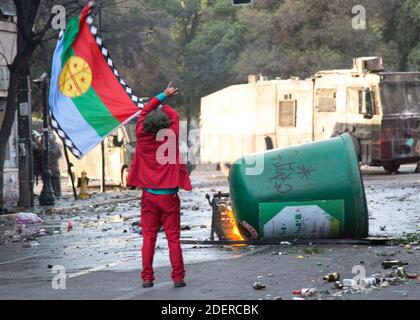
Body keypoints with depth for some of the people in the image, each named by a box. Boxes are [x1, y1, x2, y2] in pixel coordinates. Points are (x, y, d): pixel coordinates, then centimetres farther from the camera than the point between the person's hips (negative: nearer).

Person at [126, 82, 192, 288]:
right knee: (173, 238, 2)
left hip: (149, 195, 2)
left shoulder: (142, 139, -5)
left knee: (148, 237, 7)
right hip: (168, 196, -2)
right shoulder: (170, 140, -11)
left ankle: (147, 277, 3)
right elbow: (174, 116, 5)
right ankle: (178, 277, 1)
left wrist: (162, 96, 14)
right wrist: (163, 103, 22)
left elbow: (144, 112, 9)